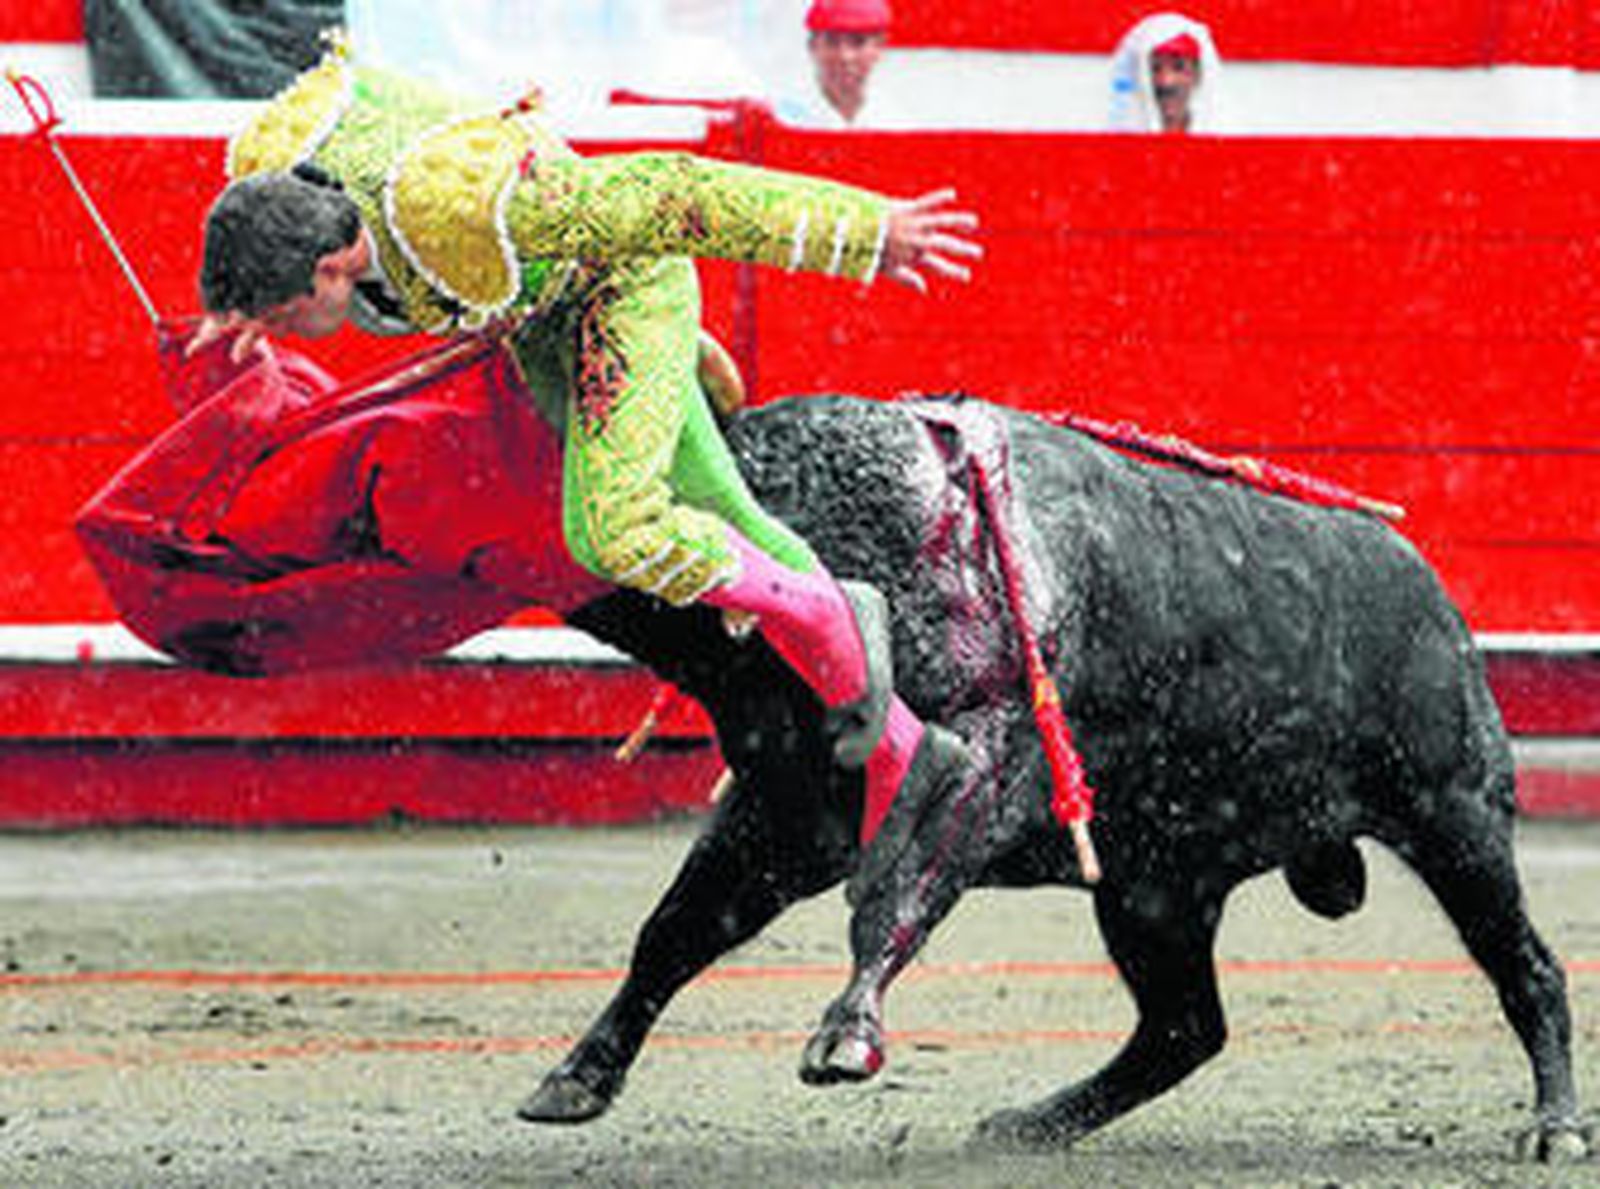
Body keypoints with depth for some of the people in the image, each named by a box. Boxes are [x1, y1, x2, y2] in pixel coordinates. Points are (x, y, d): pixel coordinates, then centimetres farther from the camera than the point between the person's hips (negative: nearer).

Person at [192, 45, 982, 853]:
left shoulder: (456, 215, -46)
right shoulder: (263, 165, -25)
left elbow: (672, 196, -38)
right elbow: (337, 81, 2)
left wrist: (869, 229, -31)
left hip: (630, 280, -7)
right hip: (541, 316, 8)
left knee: (615, 535, -23)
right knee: (715, 521, 11)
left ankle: (828, 624, 2)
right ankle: (899, 753, 20)